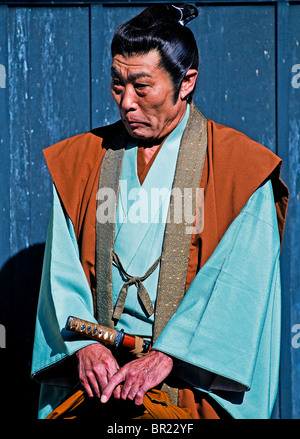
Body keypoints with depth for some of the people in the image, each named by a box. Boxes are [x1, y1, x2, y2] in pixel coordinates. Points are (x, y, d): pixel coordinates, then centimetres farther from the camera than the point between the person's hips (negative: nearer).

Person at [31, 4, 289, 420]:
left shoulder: (241, 166, 2)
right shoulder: (81, 159, 14)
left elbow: (238, 279, -7)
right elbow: (63, 272, 8)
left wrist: (167, 355, -16)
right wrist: (84, 344, -8)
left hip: (191, 381, -2)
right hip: (96, 368, 2)